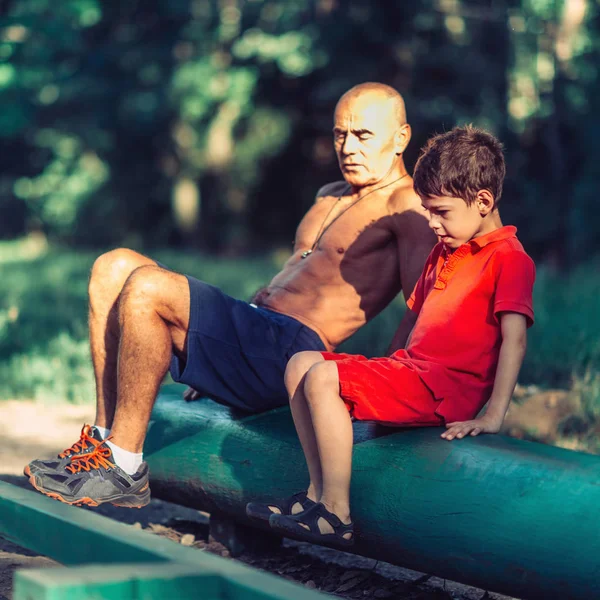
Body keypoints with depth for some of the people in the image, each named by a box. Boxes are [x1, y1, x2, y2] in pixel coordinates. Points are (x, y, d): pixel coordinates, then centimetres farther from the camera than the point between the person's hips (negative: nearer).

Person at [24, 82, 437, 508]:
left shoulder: (406, 206, -4)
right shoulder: (332, 196, 26)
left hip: (288, 351, -10)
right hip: (252, 331, 10)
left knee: (146, 287, -25)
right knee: (114, 268, 2)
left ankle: (124, 468, -20)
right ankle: (105, 437, -5)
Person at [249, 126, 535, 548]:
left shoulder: (509, 258, -10)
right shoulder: (445, 252, 20)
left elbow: (514, 339, -19)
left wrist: (493, 415, -26)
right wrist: (386, 374, 21)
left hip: (443, 390, -10)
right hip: (411, 367, 10)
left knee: (323, 379, -22)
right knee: (301, 365, 6)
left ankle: (337, 516, -21)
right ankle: (319, 494, 0)